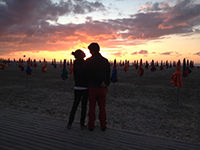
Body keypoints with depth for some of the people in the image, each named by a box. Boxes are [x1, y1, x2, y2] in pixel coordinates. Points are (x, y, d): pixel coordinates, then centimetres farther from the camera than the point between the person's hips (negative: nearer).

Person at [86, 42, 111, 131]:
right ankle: (103, 125, 18)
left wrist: (101, 82, 1)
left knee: (92, 107, 9)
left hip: (92, 87, -2)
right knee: (102, 107, 11)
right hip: (102, 88, 2)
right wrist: (106, 84, 10)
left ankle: (91, 125, 16)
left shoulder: (88, 61, -6)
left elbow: (90, 75, -8)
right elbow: (108, 74, 3)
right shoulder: (105, 61, 2)